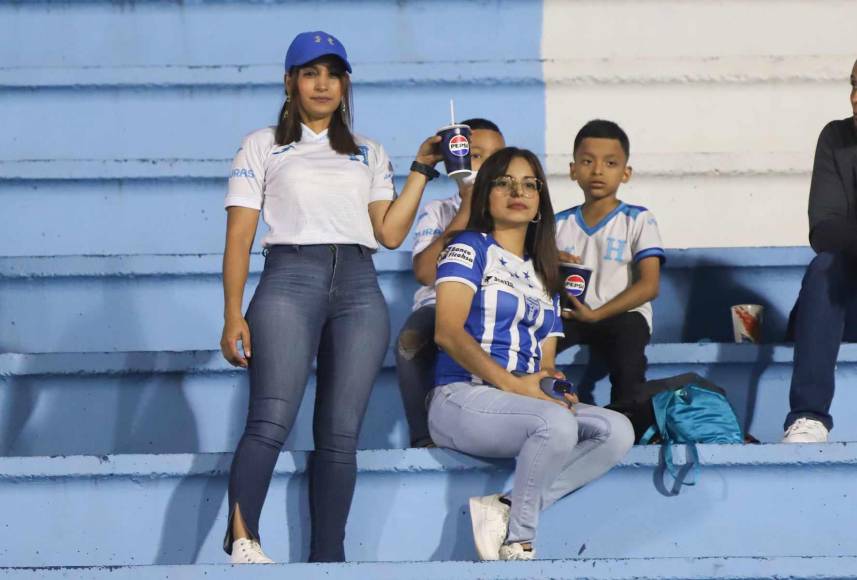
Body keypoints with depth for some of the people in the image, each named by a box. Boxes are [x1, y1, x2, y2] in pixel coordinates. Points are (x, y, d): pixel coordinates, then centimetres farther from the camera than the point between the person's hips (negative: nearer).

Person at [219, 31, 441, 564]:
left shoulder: (371, 155, 22)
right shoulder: (263, 146, 15)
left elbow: (391, 233, 10)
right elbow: (239, 236, 7)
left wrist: (422, 170, 6)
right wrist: (233, 315, -4)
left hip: (359, 286, 3)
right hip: (291, 279, -3)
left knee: (340, 435, -3)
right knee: (272, 420, -22)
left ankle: (328, 562, -2)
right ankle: (242, 540, -32)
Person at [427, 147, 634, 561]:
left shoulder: (544, 275, 25)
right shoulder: (470, 248, 4)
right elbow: (448, 333, -10)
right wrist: (512, 384, -19)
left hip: (531, 404, 7)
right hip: (462, 399, -7)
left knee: (617, 431, -19)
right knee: (557, 424, -36)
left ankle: (505, 510, -22)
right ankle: (517, 543, -19)